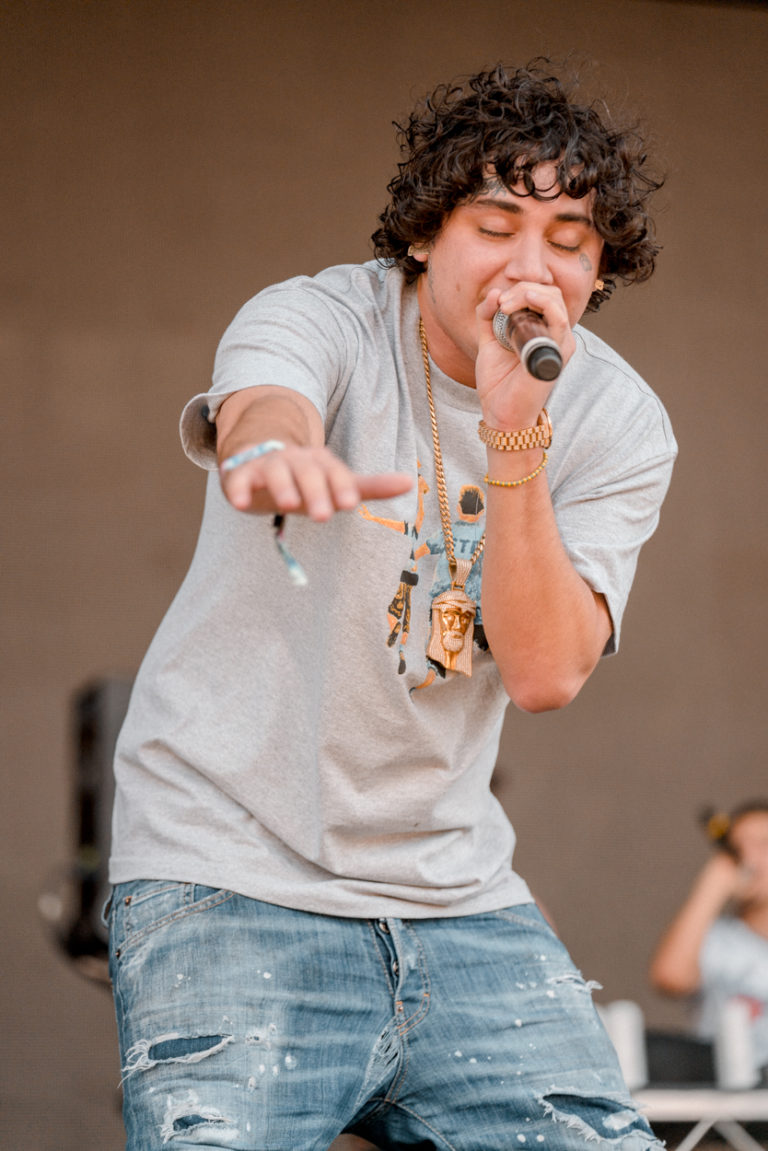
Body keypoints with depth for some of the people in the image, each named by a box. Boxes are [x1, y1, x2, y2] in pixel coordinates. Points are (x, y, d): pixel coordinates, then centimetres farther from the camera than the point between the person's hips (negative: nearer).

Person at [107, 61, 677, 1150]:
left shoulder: (619, 425, 0)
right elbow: (263, 412, -35)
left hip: (455, 888, 4)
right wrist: (279, 452, -60)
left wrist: (514, 437, -24)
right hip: (233, 879, -4)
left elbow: (545, 673, -13)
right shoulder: (317, 318, -10)